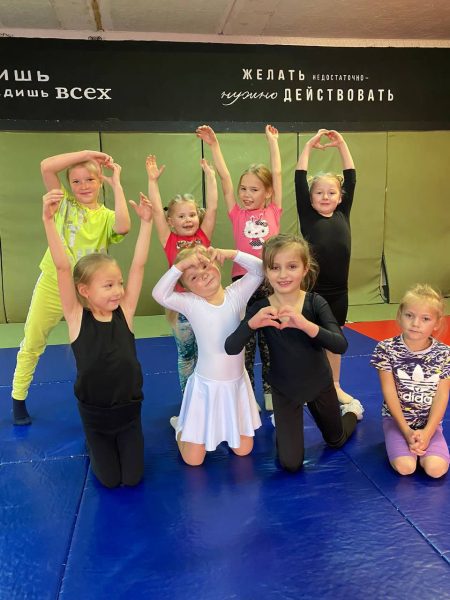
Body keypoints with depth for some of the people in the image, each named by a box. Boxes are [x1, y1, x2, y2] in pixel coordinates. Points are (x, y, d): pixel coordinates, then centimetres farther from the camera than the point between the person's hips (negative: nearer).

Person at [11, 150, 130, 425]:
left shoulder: (106, 216, -4)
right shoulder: (64, 203, -3)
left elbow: (123, 227, -29)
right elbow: (46, 166, -18)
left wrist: (116, 184, -21)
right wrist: (87, 153, -18)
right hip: (52, 285, 1)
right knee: (32, 344, 15)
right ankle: (18, 400, 35)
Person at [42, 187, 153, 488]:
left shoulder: (124, 312, -12)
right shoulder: (77, 317, -17)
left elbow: (139, 265, -15)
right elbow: (62, 268, -27)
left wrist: (146, 222, -19)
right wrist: (49, 219, -37)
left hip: (129, 408, 1)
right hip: (94, 412, -1)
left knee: (132, 478, 12)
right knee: (109, 480, 13)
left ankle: (123, 442, 41)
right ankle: (95, 445, 42)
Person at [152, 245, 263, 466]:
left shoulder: (235, 294, -7)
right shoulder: (191, 303, -14)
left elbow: (259, 269, -15)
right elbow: (159, 294, -29)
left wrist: (230, 253, -21)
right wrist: (181, 264, -28)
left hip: (237, 382, 3)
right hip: (206, 385, -2)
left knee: (243, 450, 17)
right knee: (193, 460, 8)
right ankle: (181, 425, 38)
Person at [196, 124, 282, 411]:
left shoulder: (273, 212, 4)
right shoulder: (237, 214, 3)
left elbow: (277, 174, 7)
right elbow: (225, 177, 0)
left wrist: (273, 141, 13)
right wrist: (214, 145, -2)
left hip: (270, 281, 1)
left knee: (269, 339, 12)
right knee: (244, 340, 9)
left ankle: (270, 390, 26)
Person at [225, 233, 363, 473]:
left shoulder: (315, 303, -21)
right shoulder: (260, 309, -20)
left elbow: (341, 345, -31)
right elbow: (230, 348, -26)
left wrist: (305, 324, -46)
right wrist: (252, 323, -43)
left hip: (320, 385, 1)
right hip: (284, 390, 0)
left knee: (336, 441, 24)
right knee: (290, 464, 4)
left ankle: (351, 410, 57)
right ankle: (282, 420, 33)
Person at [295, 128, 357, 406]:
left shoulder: (343, 215, 3)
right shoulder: (308, 217, -4)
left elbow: (351, 178, 3)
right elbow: (300, 180, -9)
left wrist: (341, 144, 3)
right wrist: (310, 145, -7)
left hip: (338, 291, 3)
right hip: (312, 290, -3)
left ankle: (335, 386, 32)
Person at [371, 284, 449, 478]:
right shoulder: (386, 349, -13)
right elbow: (389, 392, -11)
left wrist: (427, 433, -15)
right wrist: (406, 431, -15)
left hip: (430, 422, 2)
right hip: (397, 419, -1)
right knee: (405, 467, -22)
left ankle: (422, 442, 9)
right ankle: (399, 441, 9)